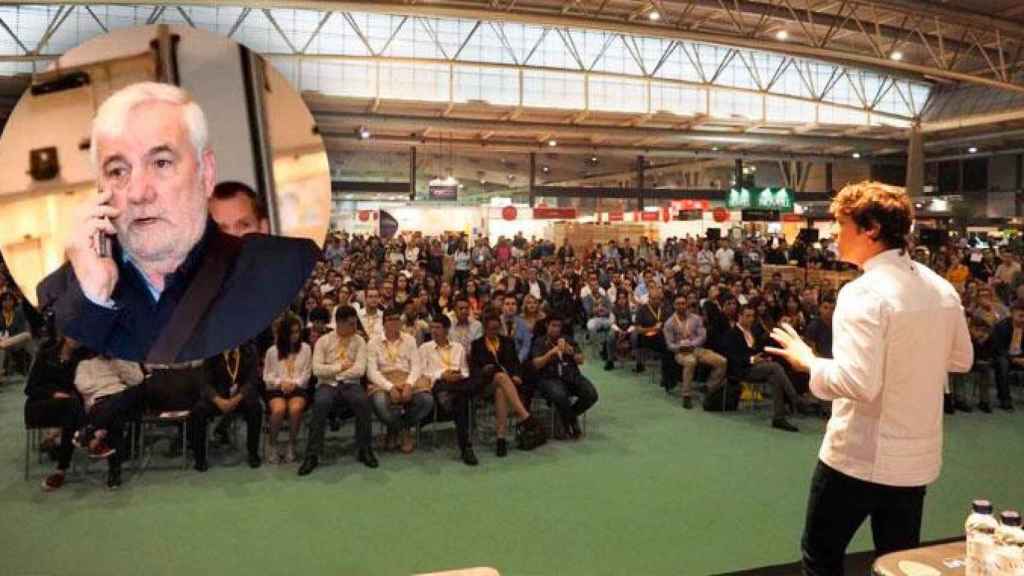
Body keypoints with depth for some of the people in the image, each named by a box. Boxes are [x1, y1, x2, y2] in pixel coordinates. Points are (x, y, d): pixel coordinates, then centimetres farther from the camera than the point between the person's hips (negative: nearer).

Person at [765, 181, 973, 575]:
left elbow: (858, 382, -28)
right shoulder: (942, 289, 2)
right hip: (916, 457, 7)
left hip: (858, 456, -7)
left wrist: (808, 362, -13)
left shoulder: (863, 293, -22)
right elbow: (962, 360, 15)